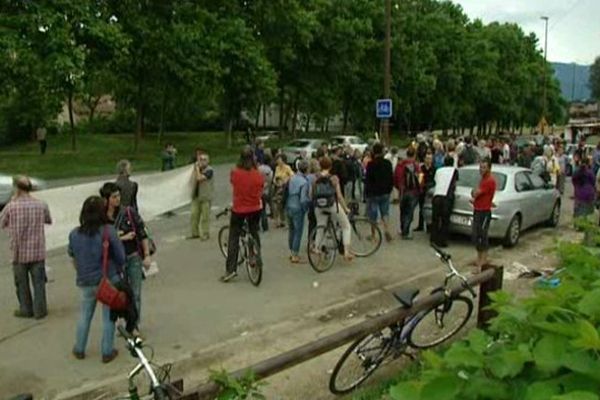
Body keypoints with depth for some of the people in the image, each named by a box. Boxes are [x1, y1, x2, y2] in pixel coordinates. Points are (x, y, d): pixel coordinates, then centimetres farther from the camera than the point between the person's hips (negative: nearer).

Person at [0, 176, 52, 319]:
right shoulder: (41, 205, -7)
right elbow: (49, 220, 10)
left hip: (19, 252, -1)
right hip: (38, 252, 1)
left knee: (22, 284, 15)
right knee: (39, 282, 12)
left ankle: (26, 310, 26)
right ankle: (40, 310, 17)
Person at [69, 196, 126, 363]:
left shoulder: (74, 234, -6)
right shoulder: (108, 231, -19)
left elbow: (73, 258, 8)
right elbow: (121, 258, -14)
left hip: (85, 282, 3)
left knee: (84, 316, 22)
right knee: (108, 317, 12)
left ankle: (79, 349, 34)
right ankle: (107, 352, 20)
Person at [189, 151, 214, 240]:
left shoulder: (209, 170, -12)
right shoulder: (199, 169, 13)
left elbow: (199, 178, -22)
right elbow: (195, 178, 4)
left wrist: (197, 168, -14)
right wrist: (196, 168, 3)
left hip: (205, 197, -7)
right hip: (196, 196, 7)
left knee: (205, 217, -1)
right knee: (194, 215, 8)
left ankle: (205, 234, 10)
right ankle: (195, 233, 20)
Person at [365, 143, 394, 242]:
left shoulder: (371, 164, -15)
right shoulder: (388, 163, 1)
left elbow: (367, 180, -13)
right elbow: (391, 178, 8)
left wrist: (366, 193, -4)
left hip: (373, 193, -4)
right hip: (385, 192, 4)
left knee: (373, 215, 5)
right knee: (385, 212, 15)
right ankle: (387, 229, -5)